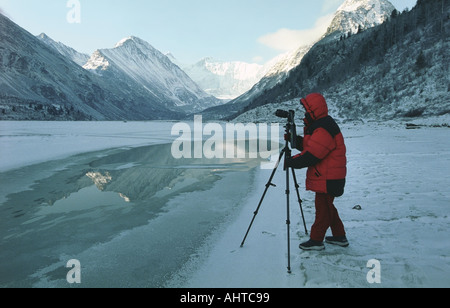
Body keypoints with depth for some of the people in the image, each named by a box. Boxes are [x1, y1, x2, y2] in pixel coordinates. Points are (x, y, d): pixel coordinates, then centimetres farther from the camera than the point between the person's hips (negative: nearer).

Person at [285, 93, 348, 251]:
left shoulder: (323, 130, -22)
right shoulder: (319, 125, 12)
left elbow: (310, 156, -25)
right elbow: (307, 146, 16)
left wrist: (288, 162, -17)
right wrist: (294, 139, 0)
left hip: (328, 179, -11)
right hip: (325, 177, 11)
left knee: (323, 208, 0)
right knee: (327, 206, 19)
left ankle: (316, 240, 11)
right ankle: (340, 237, 29)